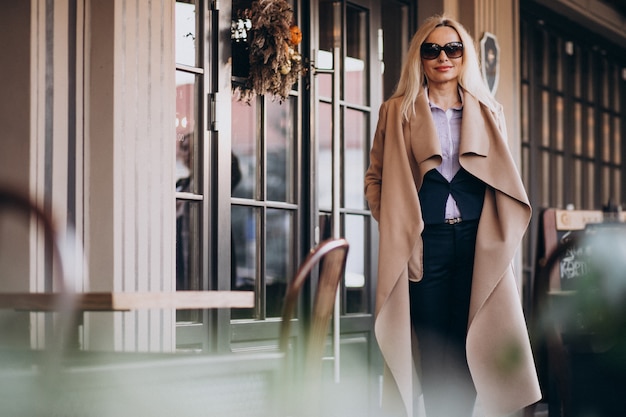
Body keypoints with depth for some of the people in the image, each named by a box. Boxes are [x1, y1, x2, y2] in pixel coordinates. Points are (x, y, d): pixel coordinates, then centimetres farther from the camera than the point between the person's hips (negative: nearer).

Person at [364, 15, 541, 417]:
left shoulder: (489, 113, 15)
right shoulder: (398, 112, 8)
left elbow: (505, 181, 17)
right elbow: (375, 178, 8)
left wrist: (501, 237, 5)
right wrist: (394, 225, -5)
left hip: (477, 244, 2)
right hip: (425, 244, -2)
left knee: (469, 352, 0)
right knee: (432, 355, -1)